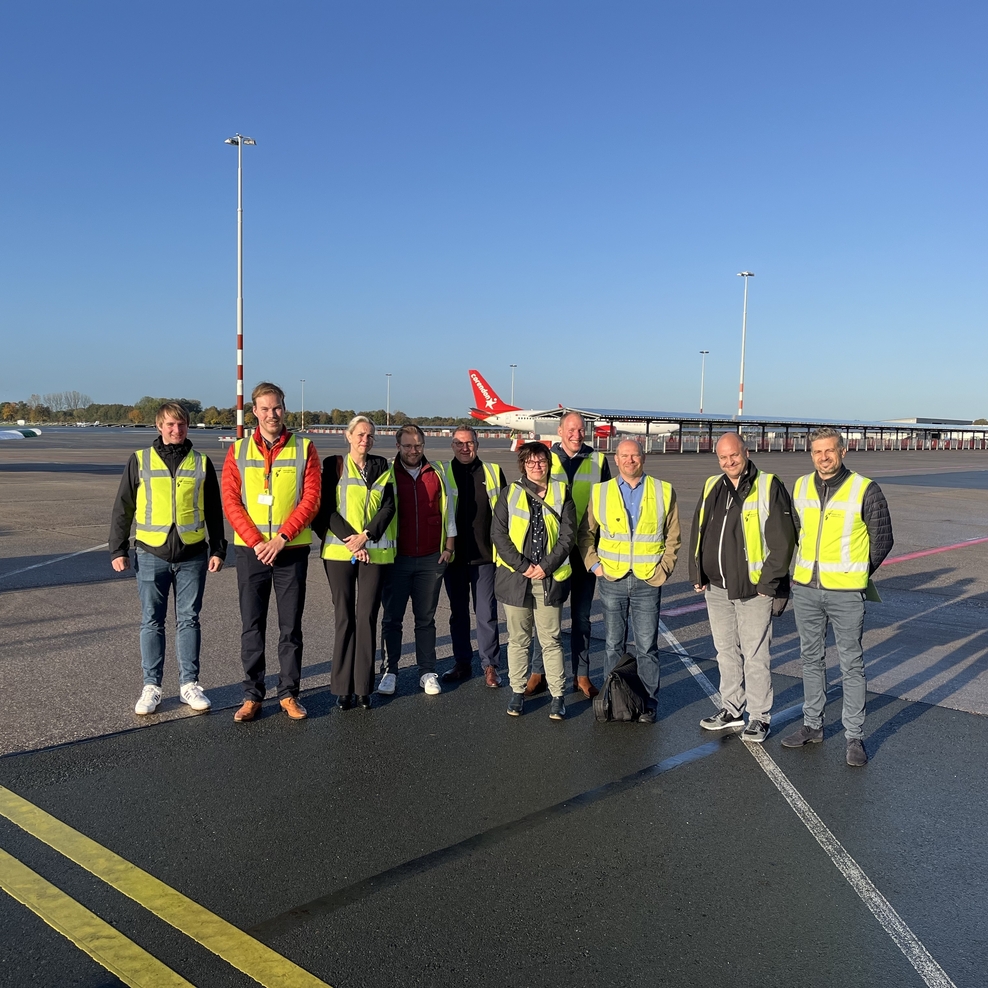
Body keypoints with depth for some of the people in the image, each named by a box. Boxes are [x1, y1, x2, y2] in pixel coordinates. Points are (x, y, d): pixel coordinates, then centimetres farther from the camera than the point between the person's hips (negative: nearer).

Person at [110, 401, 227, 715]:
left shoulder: (201, 463, 6)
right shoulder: (140, 461, 3)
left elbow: (214, 511, 10)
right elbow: (122, 508, 5)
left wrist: (218, 549, 6)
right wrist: (118, 549, 0)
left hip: (192, 556, 1)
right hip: (151, 554, 0)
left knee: (188, 620, 7)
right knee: (152, 622, 5)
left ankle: (189, 684, 16)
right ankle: (151, 686, 15)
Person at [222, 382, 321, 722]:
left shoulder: (304, 449, 0)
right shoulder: (238, 451, 4)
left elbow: (311, 499, -6)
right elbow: (230, 502, -2)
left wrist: (282, 537, -14)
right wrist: (256, 541, -13)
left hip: (292, 550, -1)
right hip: (250, 550, 1)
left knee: (290, 627, 6)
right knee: (252, 627, 7)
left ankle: (288, 693, 18)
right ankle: (252, 696, 17)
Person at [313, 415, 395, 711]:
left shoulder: (382, 467, 10)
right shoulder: (333, 465, 5)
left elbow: (389, 507, 1)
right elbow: (327, 508, -2)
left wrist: (365, 536, -12)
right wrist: (349, 539, -13)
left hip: (375, 551, 1)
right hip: (339, 550, -1)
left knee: (367, 616, 0)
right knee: (344, 617, 1)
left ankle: (364, 687, 7)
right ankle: (342, 687, 9)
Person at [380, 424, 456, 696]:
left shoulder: (437, 475, 6)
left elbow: (448, 512, 12)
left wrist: (448, 547, 7)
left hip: (431, 559, 1)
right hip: (397, 558, -1)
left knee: (426, 618, 9)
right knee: (392, 618, 5)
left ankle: (427, 672, 16)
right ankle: (390, 671, 16)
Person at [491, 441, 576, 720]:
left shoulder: (562, 493, 4)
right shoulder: (510, 493, 4)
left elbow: (568, 535, 0)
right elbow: (498, 533, -2)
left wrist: (546, 566, -10)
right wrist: (523, 566, -10)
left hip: (549, 577, 0)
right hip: (515, 577, 1)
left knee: (551, 640, 3)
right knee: (517, 639, 9)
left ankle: (557, 696, 12)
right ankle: (517, 692, 21)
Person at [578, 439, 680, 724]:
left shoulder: (664, 492, 2)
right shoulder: (600, 492, 4)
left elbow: (673, 537, 6)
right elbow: (586, 533, 10)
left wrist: (664, 569, -2)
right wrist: (594, 564, 0)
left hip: (648, 581, -1)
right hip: (612, 580, 1)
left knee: (647, 646, 5)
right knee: (613, 644, 10)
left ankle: (649, 703, 17)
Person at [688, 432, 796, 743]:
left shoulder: (769, 488, -8)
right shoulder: (711, 488, 9)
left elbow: (783, 540, -10)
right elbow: (697, 532, 16)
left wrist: (769, 583, -12)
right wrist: (697, 574, 10)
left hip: (754, 589, -6)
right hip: (716, 589, 6)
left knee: (755, 655, 1)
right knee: (726, 651, 15)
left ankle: (759, 717, 13)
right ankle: (732, 708, 29)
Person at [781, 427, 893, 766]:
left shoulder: (865, 490, -9)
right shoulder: (801, 487, 4)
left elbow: (882, 539, 0)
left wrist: (858, 574, 7)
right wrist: (807, 569, 14)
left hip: (846, 593, -5)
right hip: (805, 589, 5)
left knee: (851, 664, 3)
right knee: (811, 658, 15)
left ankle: (854, 737, 13)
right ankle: (812, 725, 28)